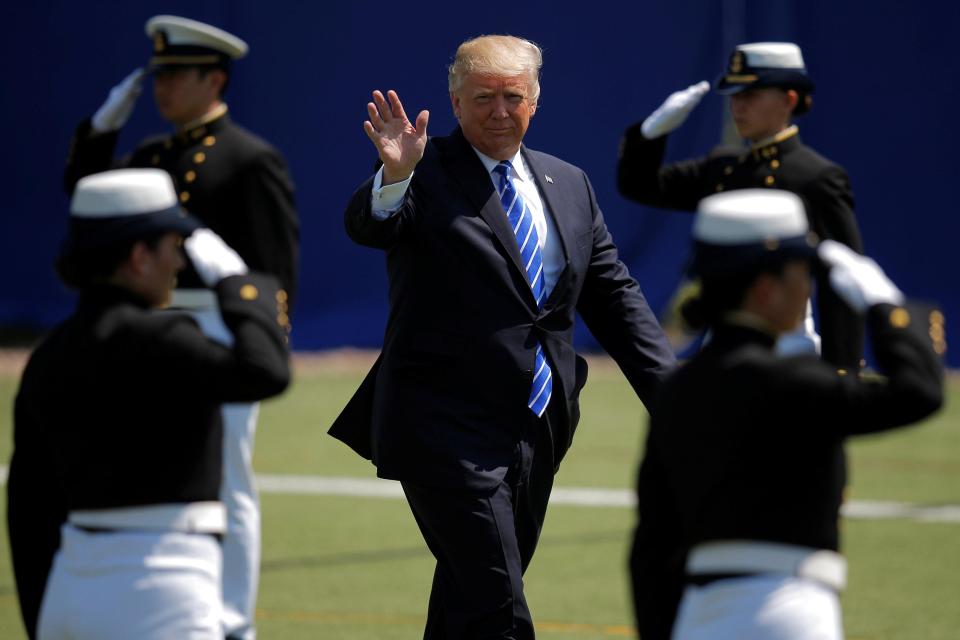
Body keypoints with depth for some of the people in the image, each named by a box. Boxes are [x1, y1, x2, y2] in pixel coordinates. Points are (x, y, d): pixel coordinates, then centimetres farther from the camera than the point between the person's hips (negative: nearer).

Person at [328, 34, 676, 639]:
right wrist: (395, 176, -46)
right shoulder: (427, 176, -4)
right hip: (449, 431, -6)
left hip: (538, 430, 6)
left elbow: (613, 295, 16)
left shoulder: (569, 185, 14)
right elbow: (368, 225, -24)